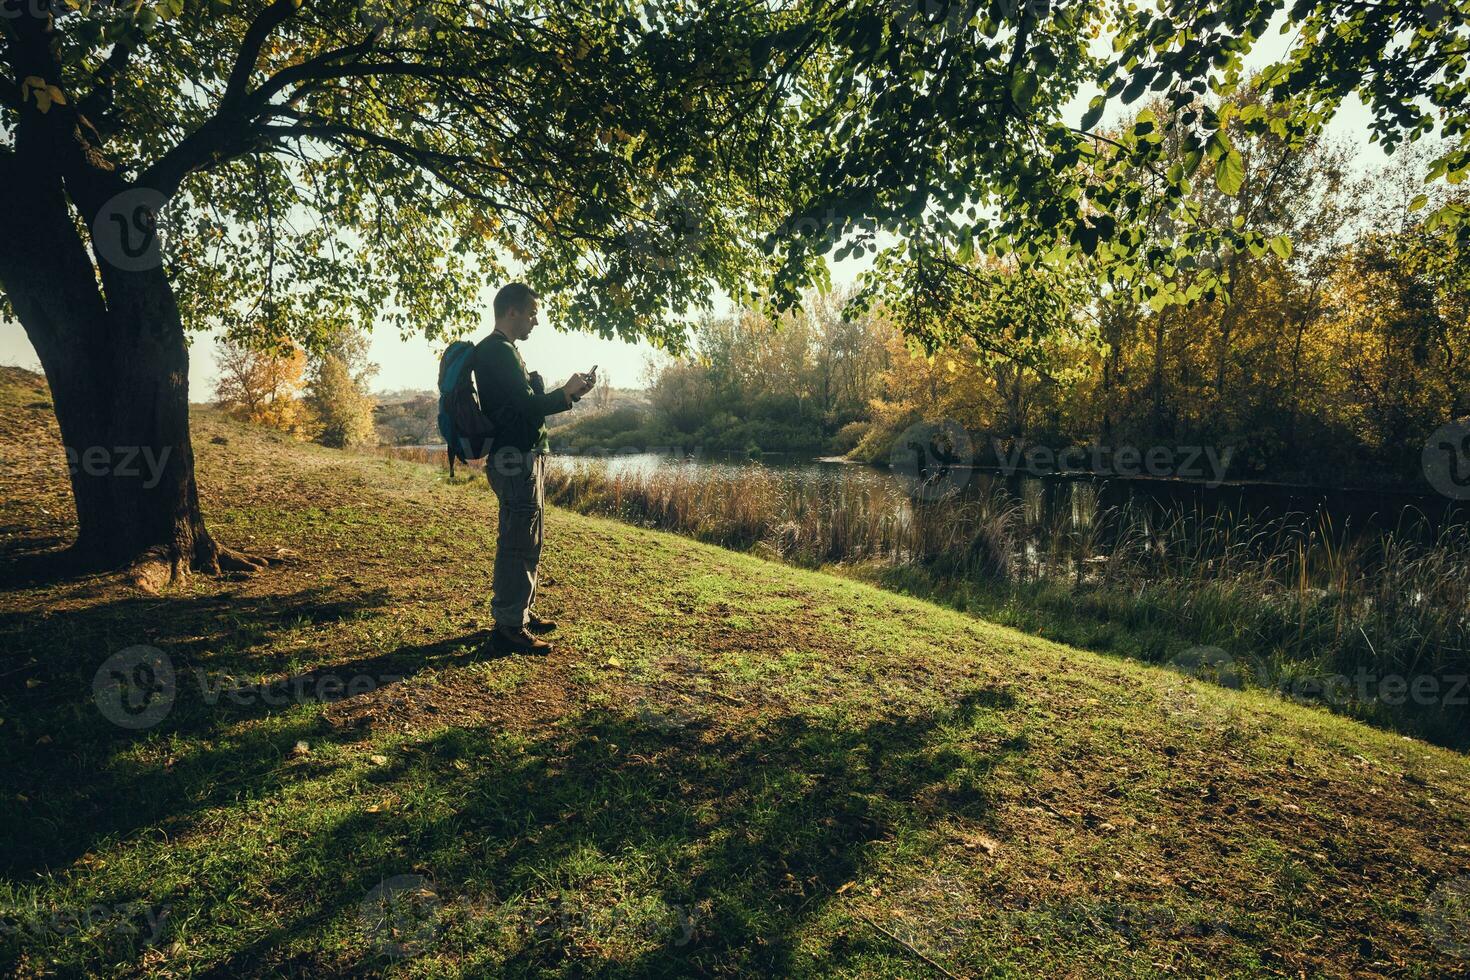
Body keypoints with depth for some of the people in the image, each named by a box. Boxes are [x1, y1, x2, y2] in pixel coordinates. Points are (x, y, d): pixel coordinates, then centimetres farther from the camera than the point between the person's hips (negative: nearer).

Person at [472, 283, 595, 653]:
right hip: (515, 459, -11)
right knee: (518, 543, -7)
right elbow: (524, 406, -19)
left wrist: (567, 393, 12)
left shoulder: (503, 351, 21)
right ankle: (509, 626, -1)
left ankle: (520, 612, 27)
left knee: (524, 541, 17)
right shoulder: (497, 352, -13)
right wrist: (566, 393, -6)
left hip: (524, 458, 11)